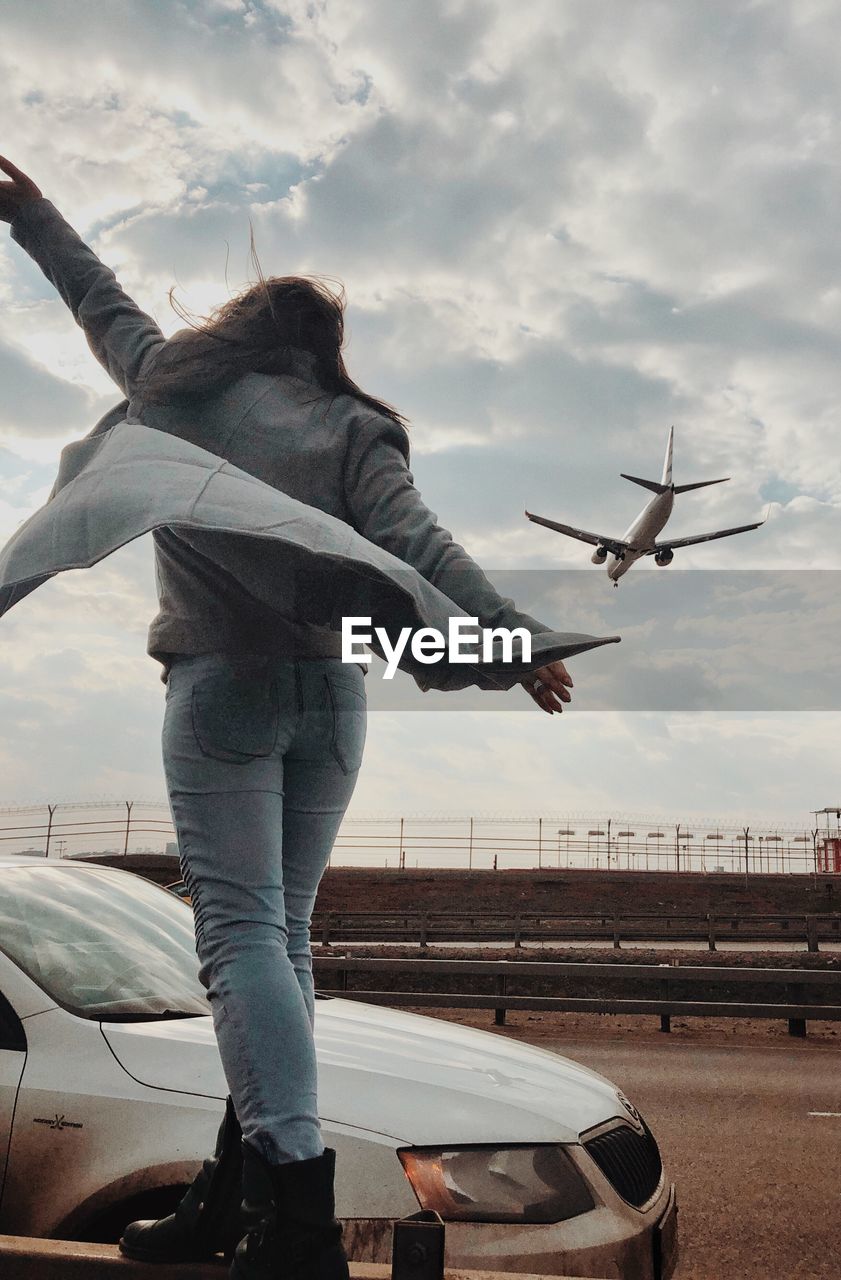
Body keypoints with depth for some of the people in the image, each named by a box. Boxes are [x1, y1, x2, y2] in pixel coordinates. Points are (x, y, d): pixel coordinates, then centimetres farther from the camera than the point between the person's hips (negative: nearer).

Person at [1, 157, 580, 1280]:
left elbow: (103, 302, 27)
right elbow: (416, 542, -5)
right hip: (332, 693, 3)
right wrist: (510, 632, -12)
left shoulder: (176, 386, 11)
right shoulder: (353, 428, 11)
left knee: (243, 934, -8)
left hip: (220, 685, -3)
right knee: (283, 933, 10)